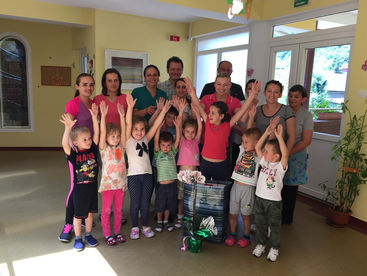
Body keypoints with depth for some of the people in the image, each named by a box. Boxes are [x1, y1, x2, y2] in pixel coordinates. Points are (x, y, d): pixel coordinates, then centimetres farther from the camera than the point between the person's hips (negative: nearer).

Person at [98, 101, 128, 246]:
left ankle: (117, 232, 28)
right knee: (106, 210, 7)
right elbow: (102, 133, -17)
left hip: (121, 183, 4)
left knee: (118, 210, 14)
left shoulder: (121, 147, 5)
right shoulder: (104, 149, -5)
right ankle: (107, 235, 20)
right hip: (107, 184, -3)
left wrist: (122, 116, -12)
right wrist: (103, 116, -27)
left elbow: (123, 131, -4)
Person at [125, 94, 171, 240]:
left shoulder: (146, 139, 10)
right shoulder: (128, 140, -2)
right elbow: (128, 124, -16)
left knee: (145, 203, 11)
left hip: (147, 174, 4)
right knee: (135, 203, 5)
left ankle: (145, 226, 27)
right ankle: (134, 227, 22)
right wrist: (130, 107, -28)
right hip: (133, 175, -3)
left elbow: (156, 125, 4)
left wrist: (163, 111, -4)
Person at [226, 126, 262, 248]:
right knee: (232, 213, 12)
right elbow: (249, 133, 7)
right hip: (236, 186, 4)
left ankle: (246, 236, 30)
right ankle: (232, 234, 31)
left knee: (245, 215, 10)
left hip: (248, 189, -3)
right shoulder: (242, 150, 3)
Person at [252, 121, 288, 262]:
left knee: (274, 225, 12)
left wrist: (279, 136, -39)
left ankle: (274, 248, 30)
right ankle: (260, 244, 37)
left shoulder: (280, 166, -14)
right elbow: (257, 147, -7)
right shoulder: (264, 161, 0)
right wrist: (267, 132, -16)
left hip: (274, 201, -5)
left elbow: (285, 154, -34)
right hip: (259, 197, 5)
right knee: (260, 223, 18)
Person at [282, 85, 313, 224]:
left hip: (295, 156, -2)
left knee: (290, 188, 7)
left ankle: (286, 219, 26)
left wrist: (287, 154, -14)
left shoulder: (306, 116, -5)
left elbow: (306, 141, -9)